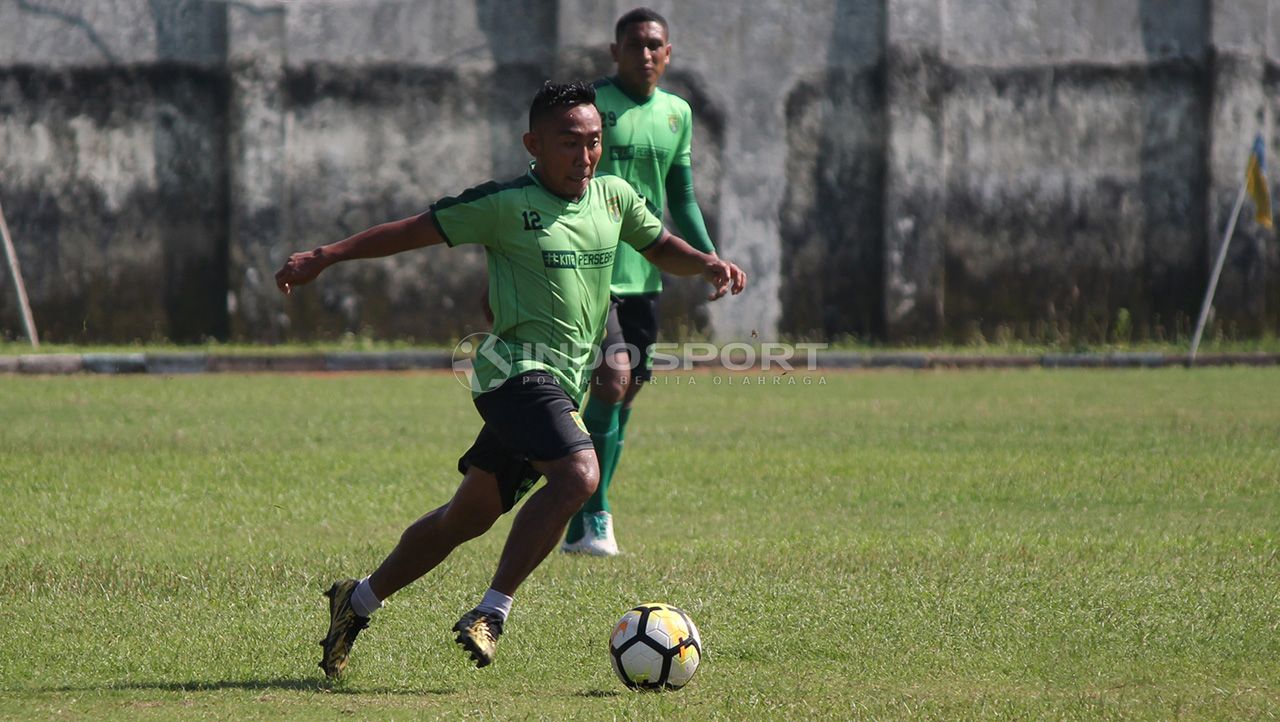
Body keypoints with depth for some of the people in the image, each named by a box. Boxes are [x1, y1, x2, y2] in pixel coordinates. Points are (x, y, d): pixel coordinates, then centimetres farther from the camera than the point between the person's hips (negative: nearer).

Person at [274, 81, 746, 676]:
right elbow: (412, 231, -1)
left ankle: (358, 601, 32)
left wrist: (709, 265, 6)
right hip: (518, 369, -7)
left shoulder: (613, 197, 11)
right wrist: (324, 257, -3)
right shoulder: (505, 205, -7)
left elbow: (661, 248, 26)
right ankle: (491, 613, -25)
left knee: (469, 515, 15)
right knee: (578, 474, -30)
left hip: (563, 388, 7)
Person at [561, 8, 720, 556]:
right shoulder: (589, 104, -6)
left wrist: (710, 259, 12)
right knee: (612, 378, -21)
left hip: (644, 276, 7)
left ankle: (582, 524, 18)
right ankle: (594, 516, -10)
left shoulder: (677, 113, 13)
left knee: (624, 394, 8)